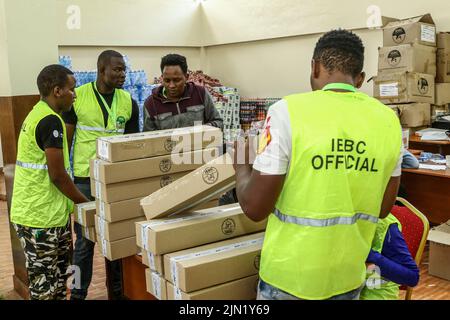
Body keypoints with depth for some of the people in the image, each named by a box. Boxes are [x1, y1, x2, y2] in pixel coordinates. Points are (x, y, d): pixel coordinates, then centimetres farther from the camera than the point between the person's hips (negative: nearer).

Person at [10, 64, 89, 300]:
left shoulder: (37, 114, 12)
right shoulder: (51, 121, -20)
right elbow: (57, 175, -20)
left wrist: (73, 201, 17)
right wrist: (84, 203, -6)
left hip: (39, 211, 10)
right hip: (41, 217, -10)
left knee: (56, 279, 19)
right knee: (44, 285, 3)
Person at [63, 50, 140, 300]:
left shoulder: (129, 102, 2)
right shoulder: (77, 97, -5)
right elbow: (66, 140, 1)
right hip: (85, 179, -2)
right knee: (85, 241, 5)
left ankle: (117, 290, 27)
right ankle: (78, 294, 21)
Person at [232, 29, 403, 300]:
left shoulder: (289, 110, -18)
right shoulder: (389, 121, -4)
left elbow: (255, 207, -16)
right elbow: (382, 209, 6)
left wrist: (242, 168, 3)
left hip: (290, 277, -3)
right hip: (350, 276, 4)